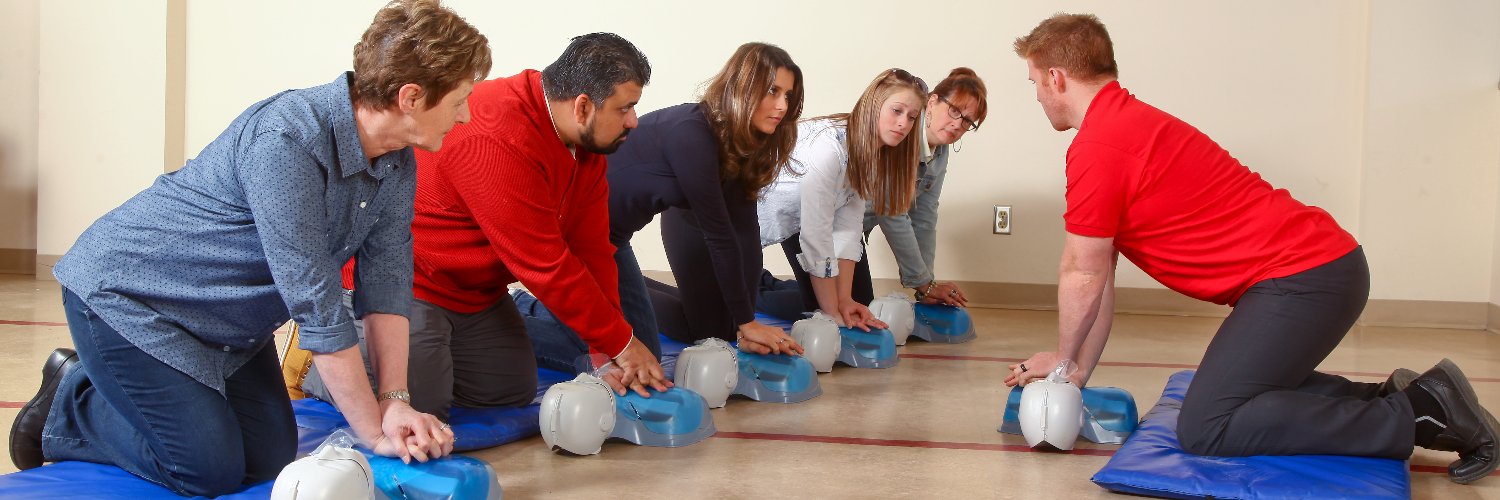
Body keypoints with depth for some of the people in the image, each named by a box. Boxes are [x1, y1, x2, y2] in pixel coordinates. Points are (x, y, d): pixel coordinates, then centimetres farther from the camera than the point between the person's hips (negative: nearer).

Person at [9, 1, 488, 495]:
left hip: (225, 324, 9)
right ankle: (68, 406, 12)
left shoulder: (398, 167, -7)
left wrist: (394, 401, -21)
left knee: (269, 459, 5)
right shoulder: (285, 139, -34)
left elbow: (385, 279, -8)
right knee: (210, 470, -13)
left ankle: (106, 382, 24)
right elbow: (314, 300, -33)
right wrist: (374, 431, -28)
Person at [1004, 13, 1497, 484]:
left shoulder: (1097, 148, -15)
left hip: (1301, 278, -10)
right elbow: (1098, 278, 20)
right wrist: (1078, 372, 21)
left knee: (1204, 430, -13)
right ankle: (1387, 398, 15)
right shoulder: (1127, 121, 17)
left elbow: (1083, 278, -7)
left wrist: (1063, 359, 10)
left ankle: (1416, 415, -11)